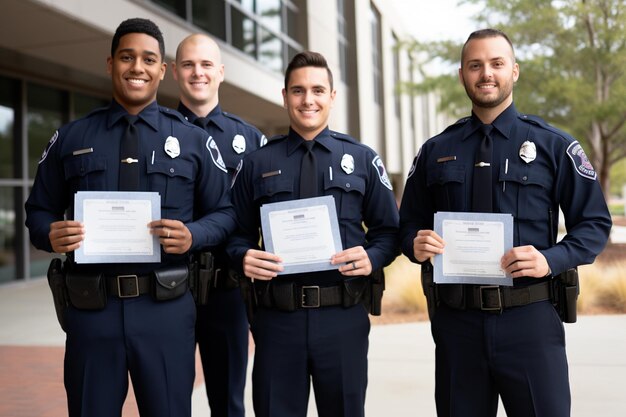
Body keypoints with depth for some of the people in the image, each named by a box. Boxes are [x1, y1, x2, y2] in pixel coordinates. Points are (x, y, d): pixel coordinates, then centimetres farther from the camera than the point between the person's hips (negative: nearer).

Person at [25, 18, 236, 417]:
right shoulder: (70, 138, 9)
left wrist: (192, 236, -14)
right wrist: (50, 234, -10)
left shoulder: (194, 140, 6)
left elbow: (225, 213, 6)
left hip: (166, 308, -1)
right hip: (90, 309, 1)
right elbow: (39, 210, 13)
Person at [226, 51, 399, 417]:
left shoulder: (362, 159, 7)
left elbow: (388, 230, 6)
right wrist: (243, 257, -12)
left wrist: (372, 257, -14)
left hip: (343, 315, 0)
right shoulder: (258, 163, 8)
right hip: (276, 317, 1)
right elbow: (238, 233, 9)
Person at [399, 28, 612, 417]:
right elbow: (410, 223, 15)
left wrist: (551, 260, -15)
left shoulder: (553, 145, 3)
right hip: (456, 319, 2)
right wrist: (416, 245, -8)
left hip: (530, 317, -2)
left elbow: (595, 223, 2)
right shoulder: (435, 152, 9)